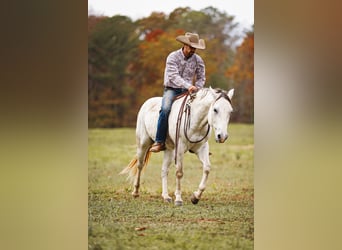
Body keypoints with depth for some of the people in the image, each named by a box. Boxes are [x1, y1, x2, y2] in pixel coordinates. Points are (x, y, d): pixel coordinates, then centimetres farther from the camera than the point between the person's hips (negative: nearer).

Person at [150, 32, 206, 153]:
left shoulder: (198, 60, 4)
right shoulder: (173, 57, -9)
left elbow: (201, 78, 9)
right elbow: (174, 76, -22)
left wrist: (196, 90, -12)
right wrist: (188, 86, -36)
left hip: (187, 91, 4)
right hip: (172, 89, -4)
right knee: (166, 109, -32)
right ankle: (159, 142, -28)